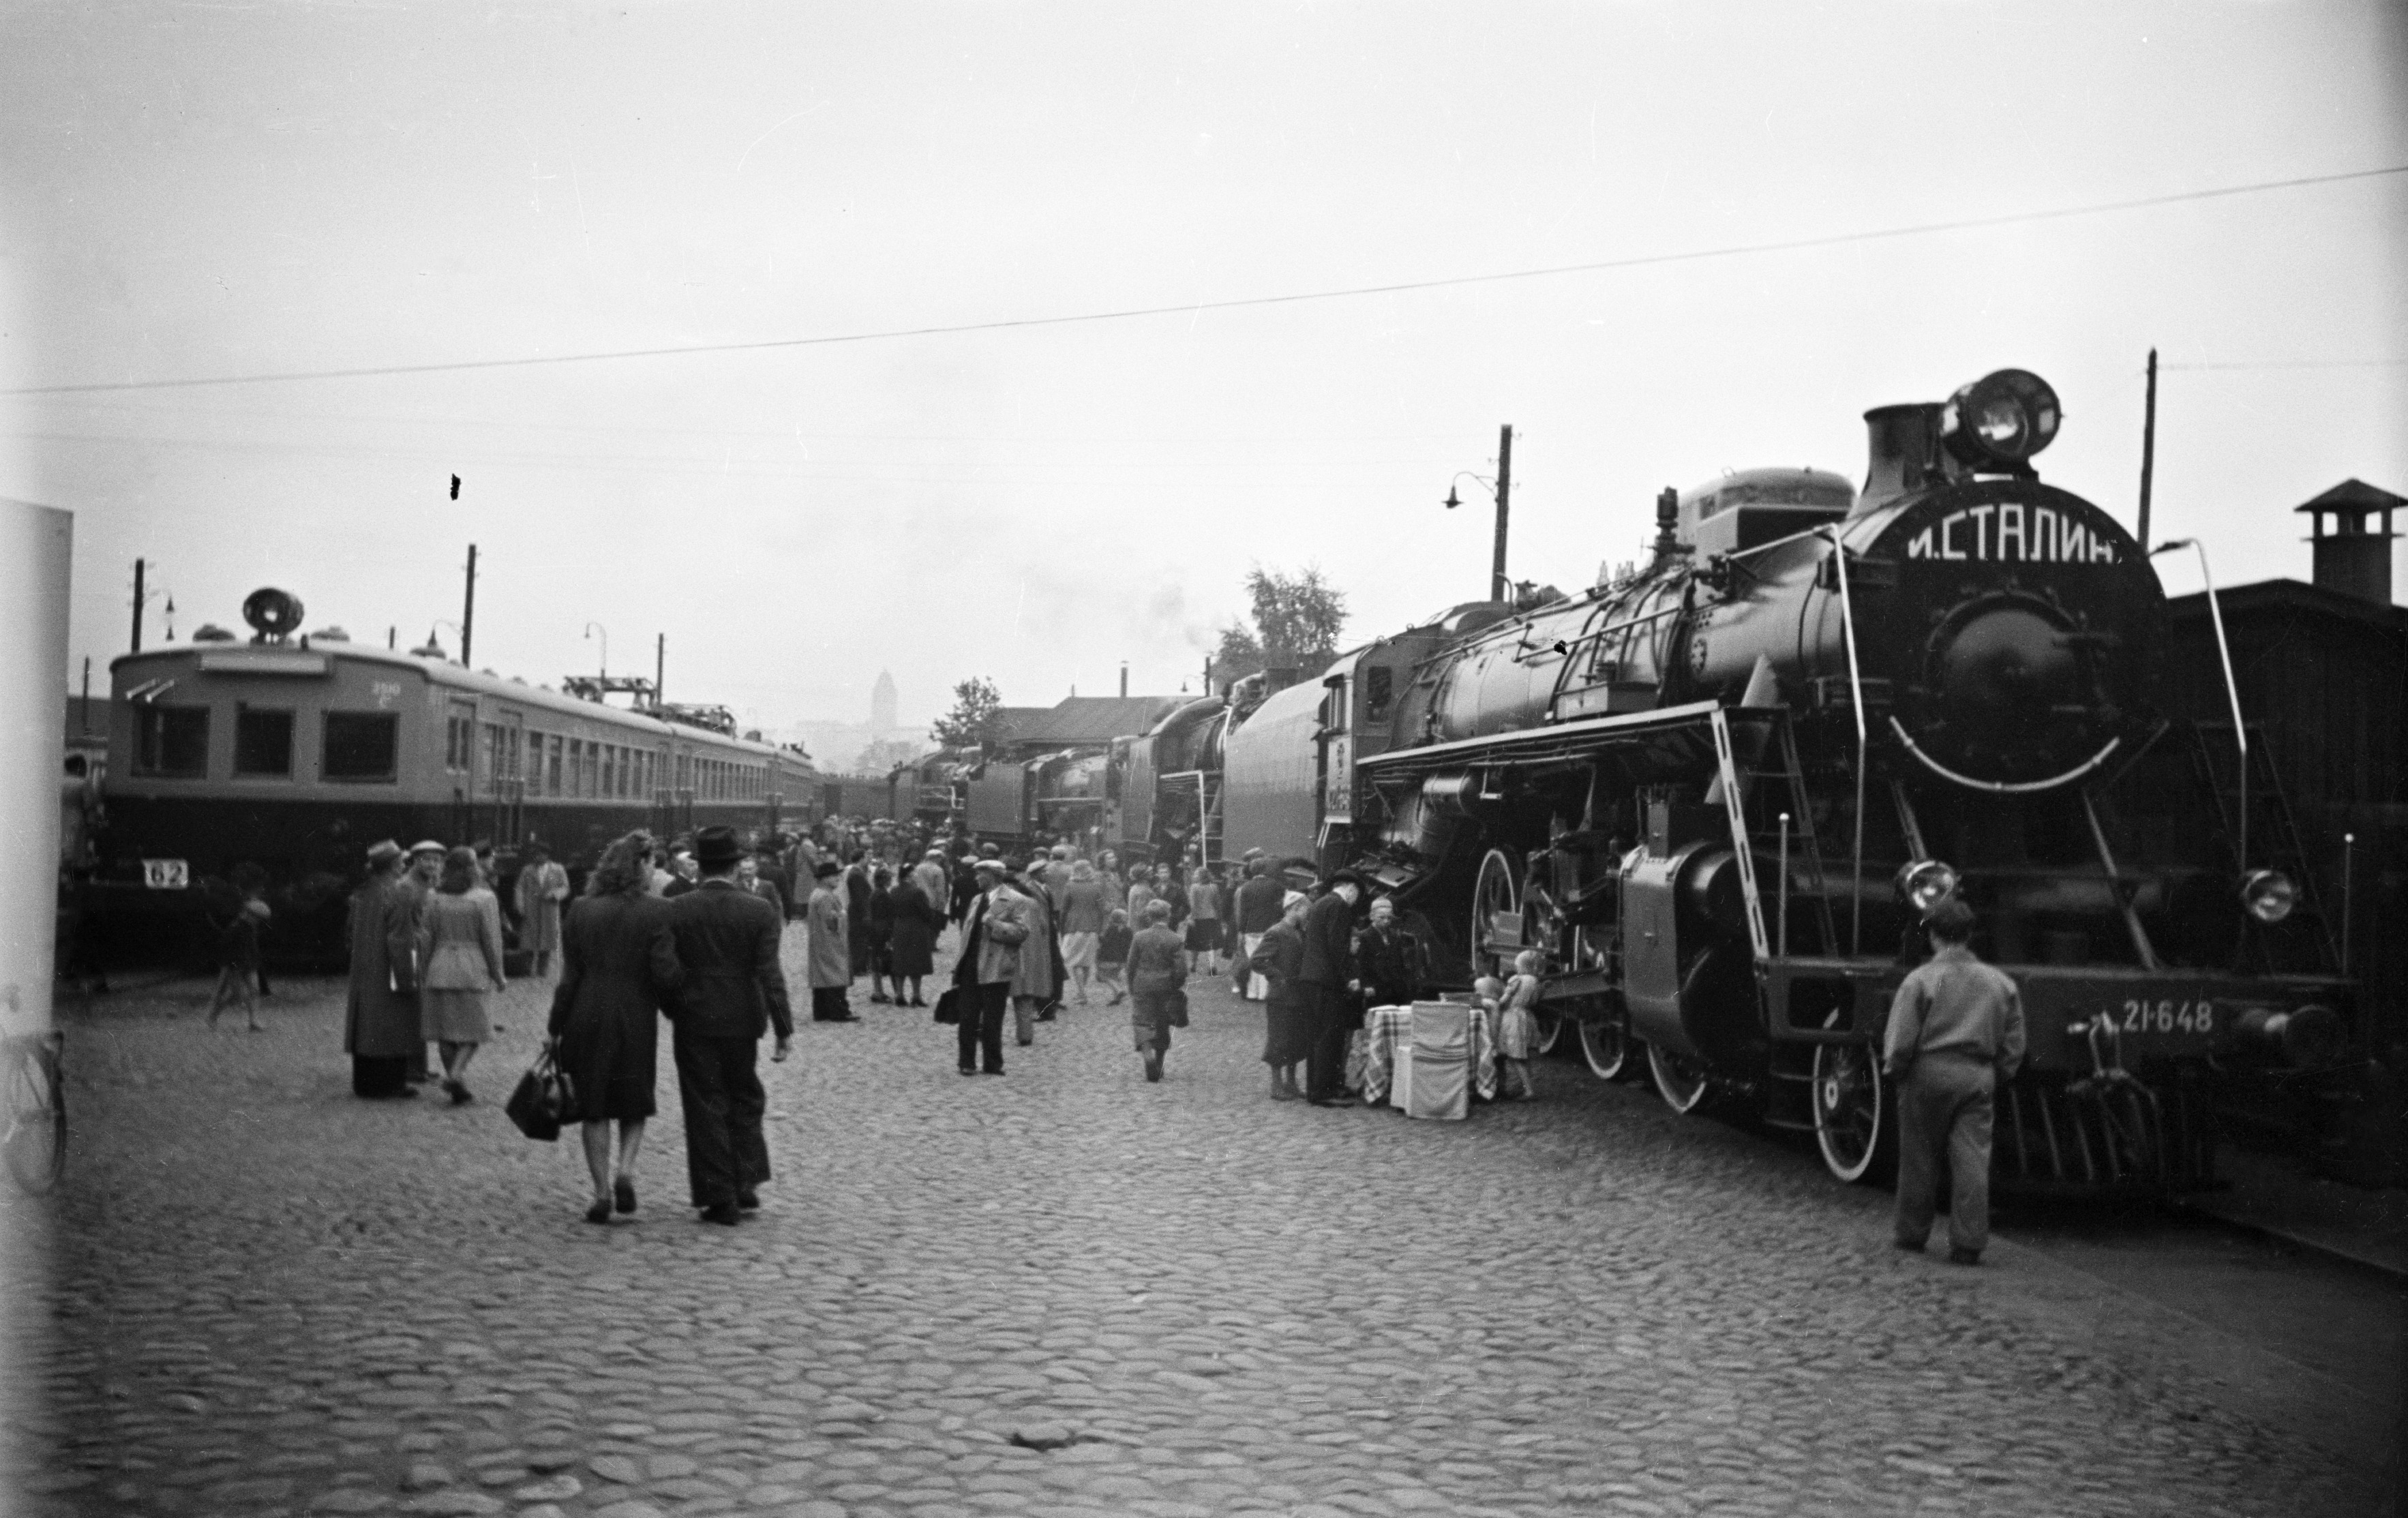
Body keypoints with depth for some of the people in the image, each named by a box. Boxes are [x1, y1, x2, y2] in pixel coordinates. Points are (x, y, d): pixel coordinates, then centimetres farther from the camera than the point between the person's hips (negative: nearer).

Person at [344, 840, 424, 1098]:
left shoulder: (362, 893, 7)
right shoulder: (399, 895, -17)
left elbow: (350, 931, 15)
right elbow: (401, 939, -21)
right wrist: (407, 977, -19)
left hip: (364, 972, 8)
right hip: (389, 971, -8)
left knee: (368, 1025, 12)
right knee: (394, 1027, -2)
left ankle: (365, 1082, 16)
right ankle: (391, 1084, -1)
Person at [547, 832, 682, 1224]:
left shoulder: (581, 910, 0)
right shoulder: (655, 911, -9)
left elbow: (569, 974, 1)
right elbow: (665, 972, -14)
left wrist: (555, 1026, 7)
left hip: (588, 1019, 1)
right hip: (636, 1017, -1)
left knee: (594, 1107, 10)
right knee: (635, 1103, 17)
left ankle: (602, 1192, 7)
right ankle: (625, 1170, -4)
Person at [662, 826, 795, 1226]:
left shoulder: (675, 911, -7)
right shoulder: (758, 912, -7)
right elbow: (770, 975, -11)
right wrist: (784, 1028, -9)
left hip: (693, 1023, -1)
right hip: (742, 1021, 1)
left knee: (706, 1107, 5)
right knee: (745, 1101, 18)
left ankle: (720, 1197, 4)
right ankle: (745, 1185, 16)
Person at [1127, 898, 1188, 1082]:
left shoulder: (1139, 938, -2)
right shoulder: (1177, 941, -6)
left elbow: (1131, 966, 1)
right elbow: (1181, 970, -8)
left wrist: (1132, 990, 10)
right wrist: (1176, 988, 8)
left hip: (1142, 987, 0)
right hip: (1166, 989, 1)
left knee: (1143, 1025, 2)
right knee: (1163, 1028, 13)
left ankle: (1148, 1055, -23)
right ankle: (1158, 1066, 20)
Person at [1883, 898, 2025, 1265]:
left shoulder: (1920, 980, -7)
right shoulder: (2000, 982, 8)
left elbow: (1901, 1039, -8)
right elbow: (2014, 1044, 11)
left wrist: (1893, 1068, 8)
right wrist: (1997, 1079, 20)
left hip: (1929, 1073, -3)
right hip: (1978, 1077, 3)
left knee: (1919, 1157, 10)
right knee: (1973, 1159, 1)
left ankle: (1911, 1233, 22)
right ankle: (1968, 1244, -3)